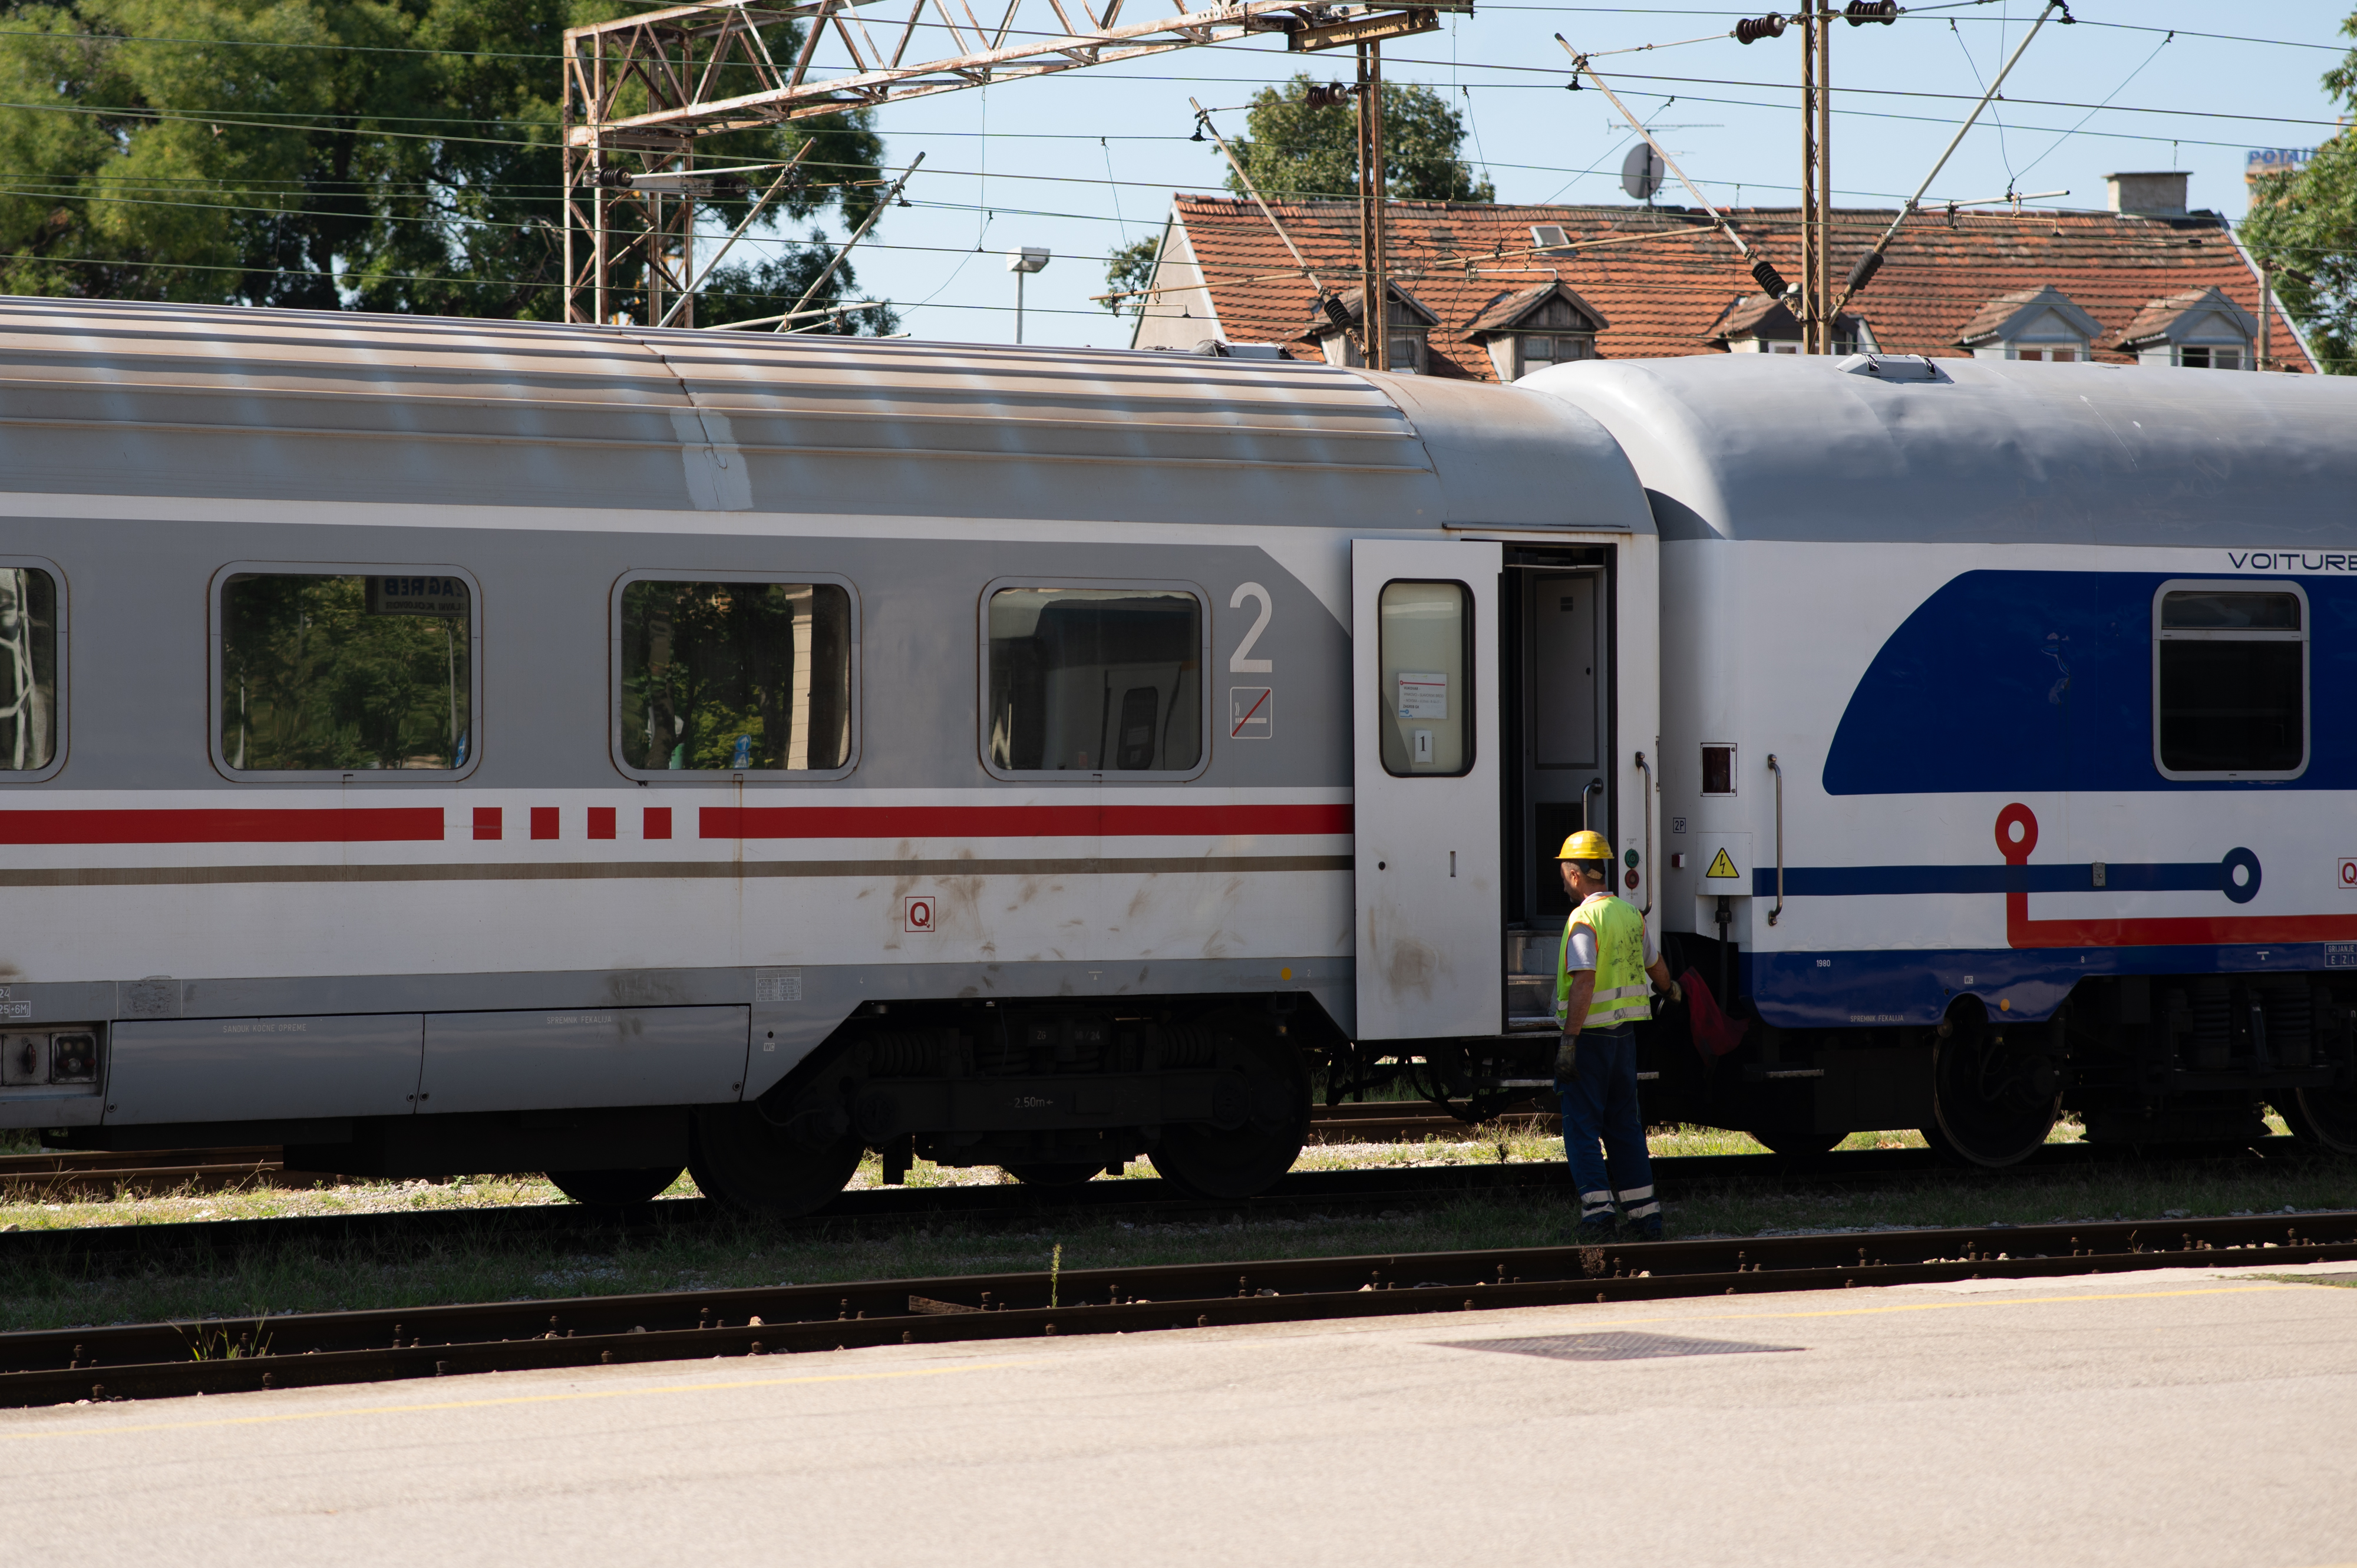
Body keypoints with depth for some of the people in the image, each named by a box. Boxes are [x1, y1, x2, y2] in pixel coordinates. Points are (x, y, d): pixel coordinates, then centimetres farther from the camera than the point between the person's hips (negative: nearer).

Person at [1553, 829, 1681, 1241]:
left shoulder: (1585, 920, -16)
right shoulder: (1631, 915, 10)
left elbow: (1584, 983, -25)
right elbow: (1654, 964, 27)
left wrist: (1568, 1041, -26)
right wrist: (1671, 990, 49)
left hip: (1589, 1035, -7)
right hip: (1624, 1033, 7)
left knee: (1581, 1127, -1)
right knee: (1624, 1125, 14)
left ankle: (1596, 1210, -10)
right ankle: (1644, 1213, 14)